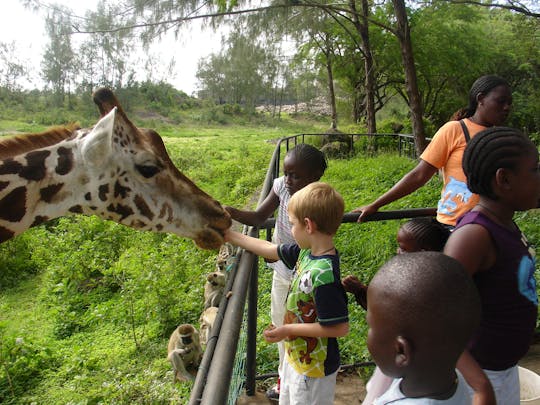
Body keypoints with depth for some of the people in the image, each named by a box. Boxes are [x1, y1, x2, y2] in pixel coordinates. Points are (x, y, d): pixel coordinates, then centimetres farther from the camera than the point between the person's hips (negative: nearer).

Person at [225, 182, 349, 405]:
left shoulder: (324, 275, -34)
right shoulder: (307, 252, -9)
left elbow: (340, 328, -29)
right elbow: (270, 249, 5)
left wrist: (288, 330, -23)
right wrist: (230, 235, 11)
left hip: (313, 368, -8)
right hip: (295, 355, 8)